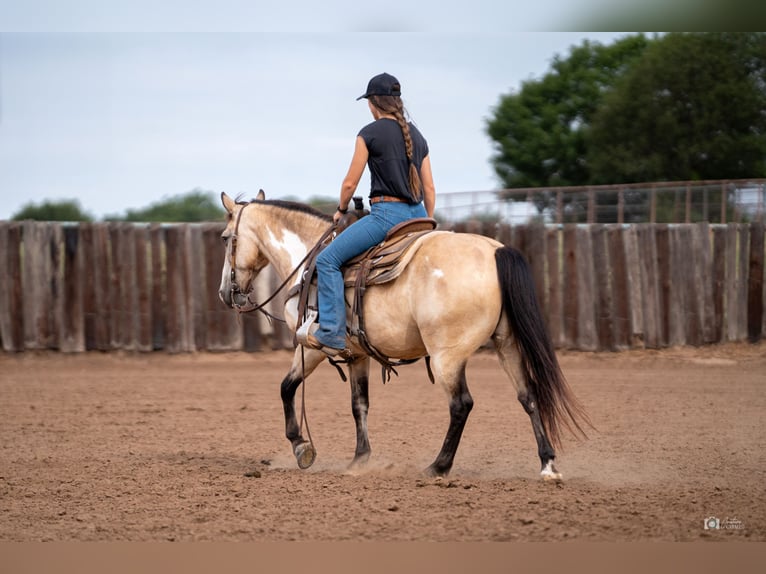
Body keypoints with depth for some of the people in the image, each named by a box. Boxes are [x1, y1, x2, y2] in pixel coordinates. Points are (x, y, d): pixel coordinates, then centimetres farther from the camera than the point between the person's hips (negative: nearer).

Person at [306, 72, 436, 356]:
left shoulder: (370, 133, -4)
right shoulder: (417, 135, 15)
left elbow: (350, 183, -2)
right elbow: (429, 188, 16)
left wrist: (341, 210, 16)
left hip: (386, 213, -7)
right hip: (417, 215, 7)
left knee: (328, 260, -3)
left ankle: (332, 334, -12)